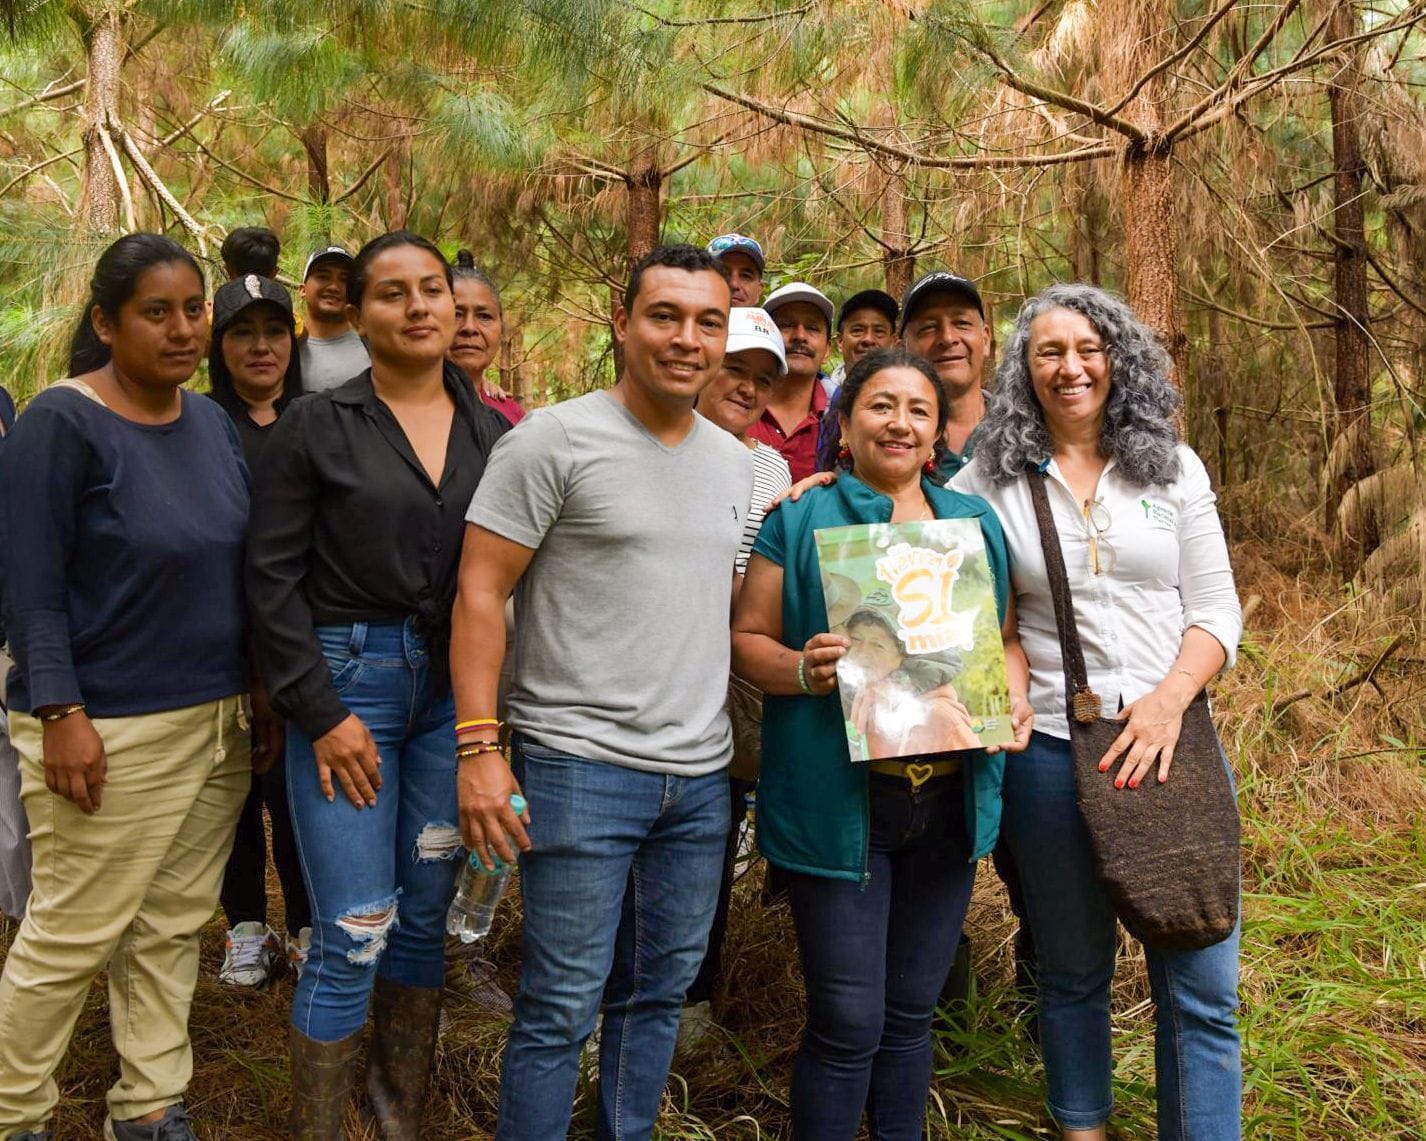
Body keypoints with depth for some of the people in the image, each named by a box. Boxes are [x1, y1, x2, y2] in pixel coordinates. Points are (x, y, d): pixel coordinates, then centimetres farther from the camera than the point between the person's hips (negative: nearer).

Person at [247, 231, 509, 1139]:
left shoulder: (493, 431, 6)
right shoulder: (316, 426, -3)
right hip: (349, 680, -3)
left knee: (426, 915, 13)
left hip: (455, 686, 4)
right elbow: (273, 575, -5)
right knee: (354, 934, -4)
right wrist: (319, 711, -10)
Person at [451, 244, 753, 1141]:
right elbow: (480, 591, -10)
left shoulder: (735, 461, 11)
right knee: (563, 1007, 2)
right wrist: (480, 747, -15)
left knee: (662, 991, 17)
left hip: (702, 774, 6)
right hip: (581, 766, -6)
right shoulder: (556, 440, -8)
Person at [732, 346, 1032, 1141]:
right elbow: (747, 639, -2)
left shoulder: (976, 522, 12)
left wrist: (1014, 694, -4)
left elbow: (1006, 635, 16)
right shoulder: (800, 521, 0)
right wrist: (802, 669, -21)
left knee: (912, 1014, 16)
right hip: (841, 801, -4)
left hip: (950, 801, 4)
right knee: (848, 1023, -1)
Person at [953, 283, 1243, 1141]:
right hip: (1050, 749, 0)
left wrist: (1168, 701, -12)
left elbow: (1216, 607, 3)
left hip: (1172, 737, 1)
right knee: (1074, 971, 14)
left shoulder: (1173, 469, 5)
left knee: (1203, 989, 3)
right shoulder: (993, 481, 2)